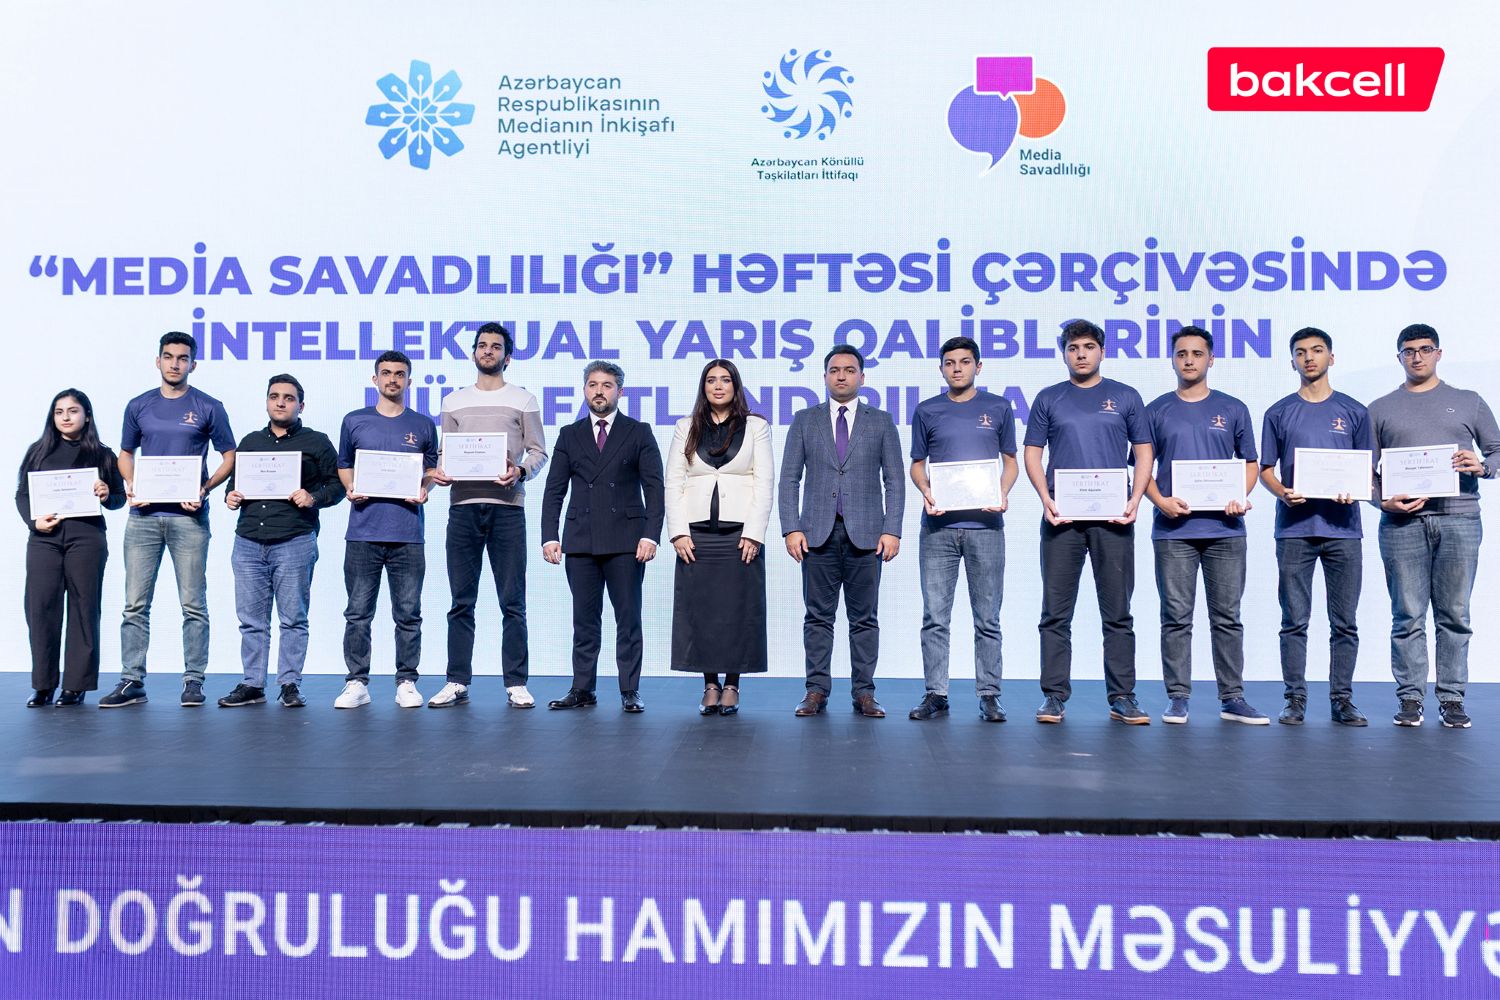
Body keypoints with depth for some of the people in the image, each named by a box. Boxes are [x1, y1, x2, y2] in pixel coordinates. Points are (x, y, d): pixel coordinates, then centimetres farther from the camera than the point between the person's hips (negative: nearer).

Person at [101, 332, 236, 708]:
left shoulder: (208, 408, 3)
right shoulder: (139, 406, 12)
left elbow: (229, 456, 5)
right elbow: (126, 454, 19)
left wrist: (205, 488, -10)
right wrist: (130, 485, 0)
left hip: (188, 517, -3)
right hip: (143, 516, 3)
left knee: (193, 605, 1)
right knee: (135, 604, 3)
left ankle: (193, 681, 8)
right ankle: (132, 681, 9)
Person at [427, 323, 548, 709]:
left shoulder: (523, 400, 8)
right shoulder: (454, 402, 16)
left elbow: (539, 451, 3)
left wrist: (520, 471, -16)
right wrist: (439, 471, -6)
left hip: (507, 507, -2)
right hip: (463, 507, 3)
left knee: (512, 602, -1)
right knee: (461, 601, 6)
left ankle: (516, 684, 5)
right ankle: (457, 683, 12)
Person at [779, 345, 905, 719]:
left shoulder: (881, 422, 8)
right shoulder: (805, 420, 9)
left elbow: (895, 481, 5)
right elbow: (790, 479, 6)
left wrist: (892, 530, -5)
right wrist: (791, 528, -5)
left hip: (865, 533, 0)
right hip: (818, 532, 1)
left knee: (864, 618, 3)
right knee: (818, 617, 4)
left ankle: (864, 693, 10)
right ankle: (817, 690, 11)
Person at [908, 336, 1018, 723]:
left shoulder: (998, 408, 9)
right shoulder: (927, 411, 9)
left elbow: (1010, 461, 12)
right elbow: (917, 464, 12)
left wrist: (1003, 493, -8)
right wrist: (926, 492, -8)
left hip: (985, 523, 0)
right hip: (938, 525, 1)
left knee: (987, 617, 3)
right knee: (935, 616, 1)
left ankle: (989, 696, 10)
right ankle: (936, 694, 9)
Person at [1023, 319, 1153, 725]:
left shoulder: (1126, 397, 9)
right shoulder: (1048, 399, 10)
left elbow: (1143, 453, 7)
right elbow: (1032, 455, 7)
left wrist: (1135, 500, -8)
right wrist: (1046, 500, -9)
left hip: (1113, 517, 0)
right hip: (1062, 517, 0)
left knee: (1118, 612, 3)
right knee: (1056, 612, 1)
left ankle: (1122, 698, 10)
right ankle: (1055, 696, 8)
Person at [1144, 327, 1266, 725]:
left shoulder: (1233, 409, 10)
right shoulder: (1157, 410, 8)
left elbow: (1250, 464, 11)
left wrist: (1240, 497, -8)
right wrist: (1160, 500, -11)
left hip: (1225, 528, 1)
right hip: (1173, 528, -1)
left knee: (1227, 617, 5)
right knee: (1176, 617, 1)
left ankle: (1232, 698, 12)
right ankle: (1178, 698, 8)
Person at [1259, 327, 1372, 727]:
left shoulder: (1353, 411, 10)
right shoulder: (1279, 413, 8)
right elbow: (1265, 468, 9)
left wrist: (1355, 493, -11)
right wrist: (1283, 493, -12)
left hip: (1343, 527, 1)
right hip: (1294, 528, -1)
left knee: (1345, 621, 4)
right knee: (1295, 620, 2)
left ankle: (1342, 699, 12)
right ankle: (1295, 699, 8)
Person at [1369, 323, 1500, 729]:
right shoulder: (1380, 409, 13)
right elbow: (1367, 470, 9)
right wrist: (1383, 500, -8)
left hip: (1459, 518, 1)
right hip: (1402, 521, 0)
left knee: (1455, 615, 1)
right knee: (1408, 616, -1)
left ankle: (1452, 698, 9)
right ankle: (1410, 698, 6)